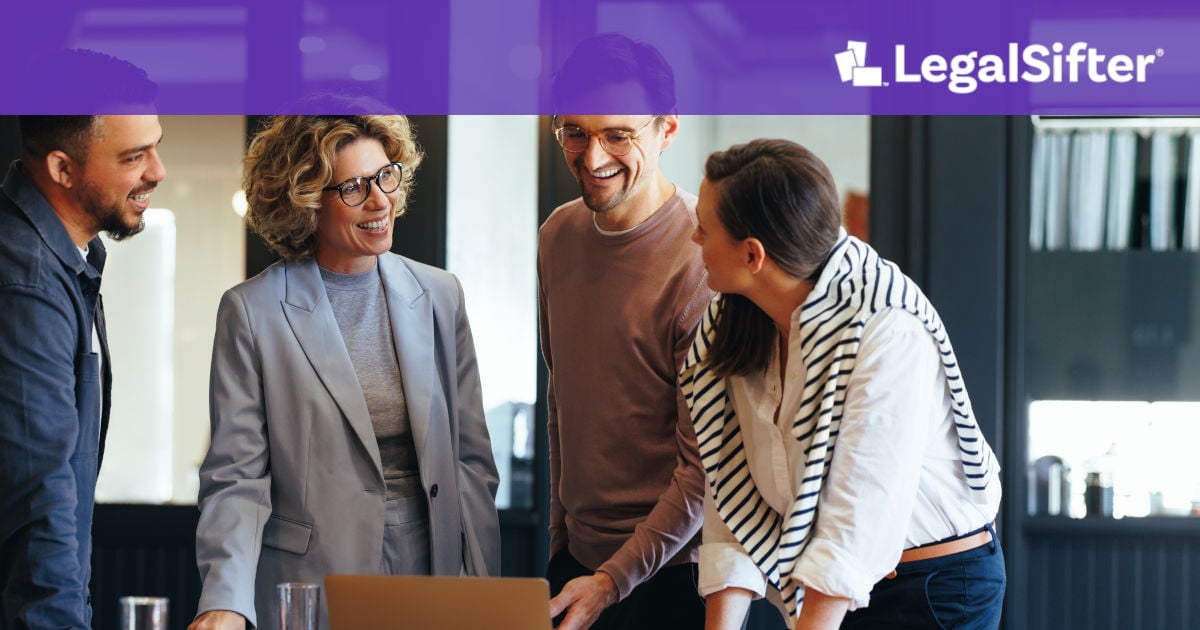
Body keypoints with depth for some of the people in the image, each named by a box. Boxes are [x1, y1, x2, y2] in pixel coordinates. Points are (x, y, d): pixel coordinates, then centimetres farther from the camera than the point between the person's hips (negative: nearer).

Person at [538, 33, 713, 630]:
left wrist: (613, 580, -19)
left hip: (671, 573, -6)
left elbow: (706, 465, -18)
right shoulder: (559, 235, 4)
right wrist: (559, 530, 17)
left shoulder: (705, 260, -18)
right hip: (577, 553, 6)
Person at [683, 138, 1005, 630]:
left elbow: (858, 525, -29)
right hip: (830, 590, 6)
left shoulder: (888, 333, -25)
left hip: (935, 588, -6)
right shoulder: (731, 329, -3)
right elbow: (734, 498, -6)